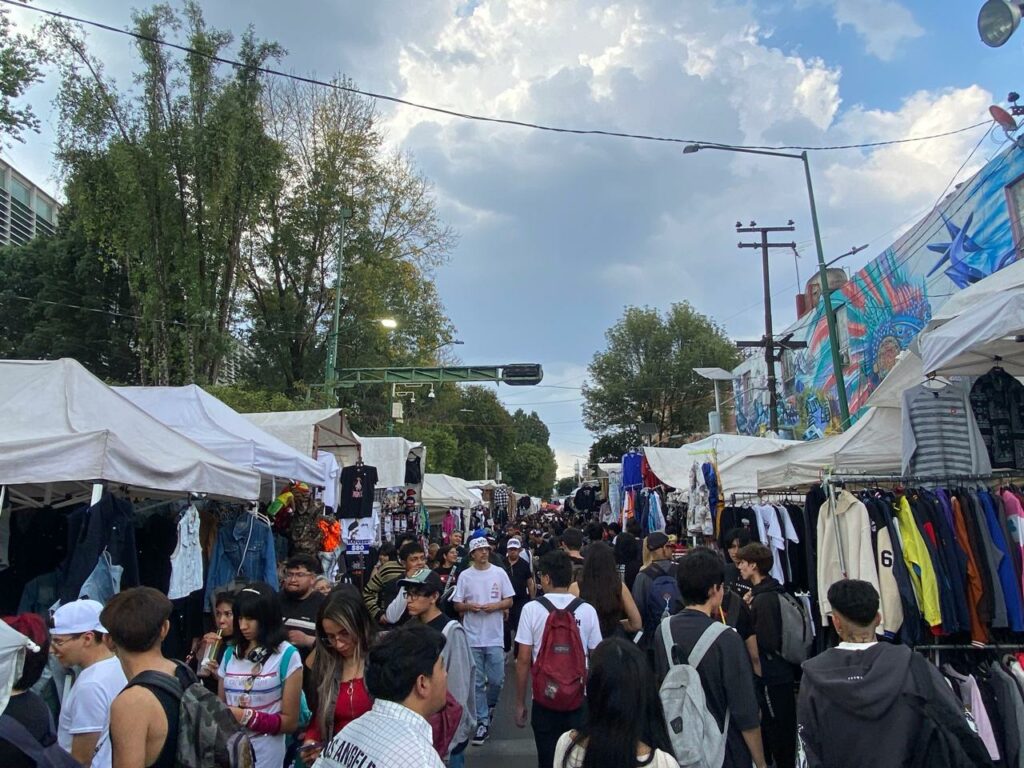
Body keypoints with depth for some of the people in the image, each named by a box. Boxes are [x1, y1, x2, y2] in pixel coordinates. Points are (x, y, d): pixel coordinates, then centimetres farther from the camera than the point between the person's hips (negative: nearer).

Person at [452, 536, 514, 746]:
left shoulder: (499, 573, 0)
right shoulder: (465, 576, 0)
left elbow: (509, 602, 4)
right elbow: (457, 605, 4)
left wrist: (495, 606, -14)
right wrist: (469, 606, -16)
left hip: (494, 636, 0)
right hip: (472, 637, 0)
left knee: (496, 680, 3)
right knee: (477, 682, 4)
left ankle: (489, 706, 33)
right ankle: (482, 721, 15)